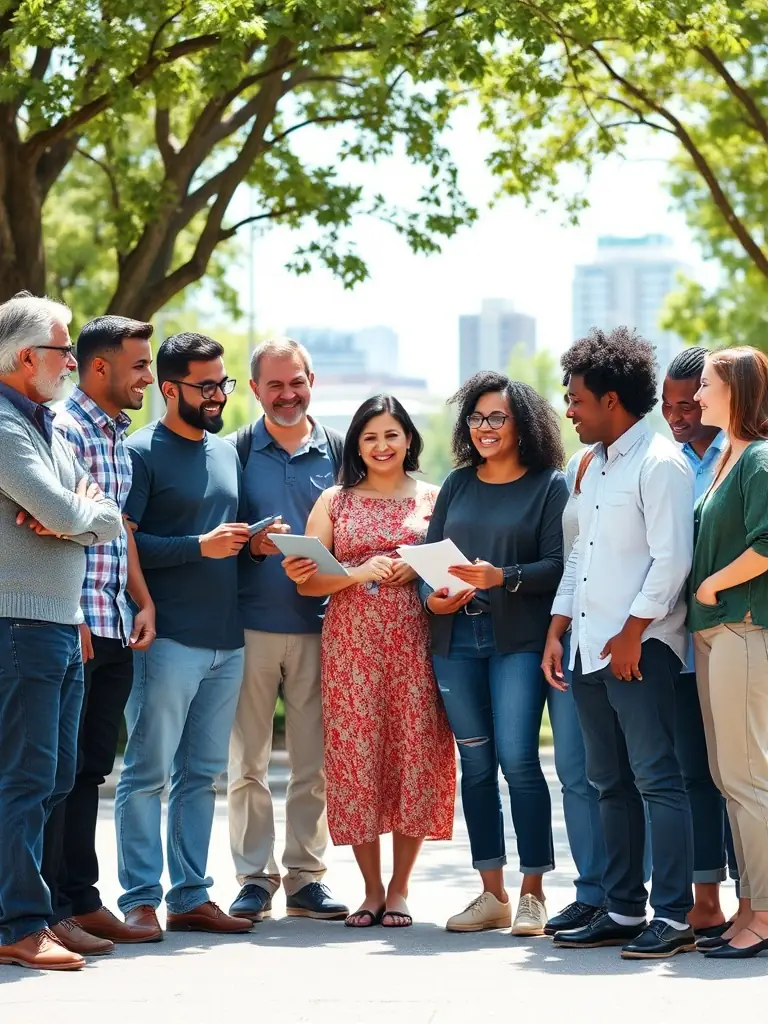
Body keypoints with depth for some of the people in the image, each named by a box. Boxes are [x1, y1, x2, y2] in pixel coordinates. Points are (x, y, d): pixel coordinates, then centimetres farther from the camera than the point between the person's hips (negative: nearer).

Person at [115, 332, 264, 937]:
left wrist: (252, 541, 6)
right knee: (148, 773, -4)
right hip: (169, 639, -7)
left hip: (227, 640, 7)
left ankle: (191, 897, 15)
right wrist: (199, 546, -18)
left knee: (201, 774, 10)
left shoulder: (227, 451, 17)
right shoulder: (142, 453, -5)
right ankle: (140, 899, 0)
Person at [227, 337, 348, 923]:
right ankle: (255, 878, 9)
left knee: (314, 761, 4)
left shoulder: (338, 450, 10)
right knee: (247, 760, 1)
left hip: (317, 625, 1)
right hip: (250, 625, -1)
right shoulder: (237, 451, 6)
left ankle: (306, 877, 12)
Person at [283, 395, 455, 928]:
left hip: (414, 642, 0)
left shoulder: (432, 498, 10)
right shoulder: (335, 501, 11)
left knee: (414, 751, -4)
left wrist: (418, 569, -9)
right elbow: (307, 581, 6)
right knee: (356, 754, -3)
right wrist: (361, 573, -10)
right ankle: (372, 889, 7)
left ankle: (399, 888, 6)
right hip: (352, 643, 1)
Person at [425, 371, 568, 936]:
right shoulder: (458, 484, 15)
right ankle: (493, 895, 12)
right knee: (476, 763, 6)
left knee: (517, 758, -11)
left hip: (518, 639, -5)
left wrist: (503, 578, -21)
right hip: (456, 638, 5)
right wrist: (431, 595, -4)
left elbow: (558, 565, -7)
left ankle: (533, 893, -3)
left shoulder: (550, 485, 1)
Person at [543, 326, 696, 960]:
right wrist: (556, 633, 15)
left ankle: (674, 918, -9)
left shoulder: (660, 463, -9)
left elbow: (672, 558, -16)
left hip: (640, 647, -9)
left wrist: (632, 633, -16)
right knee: (611, 783, 11)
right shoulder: (596, 468, 20)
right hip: (590, 647, 9)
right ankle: (623, 911, 16)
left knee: (656, 778, -9)